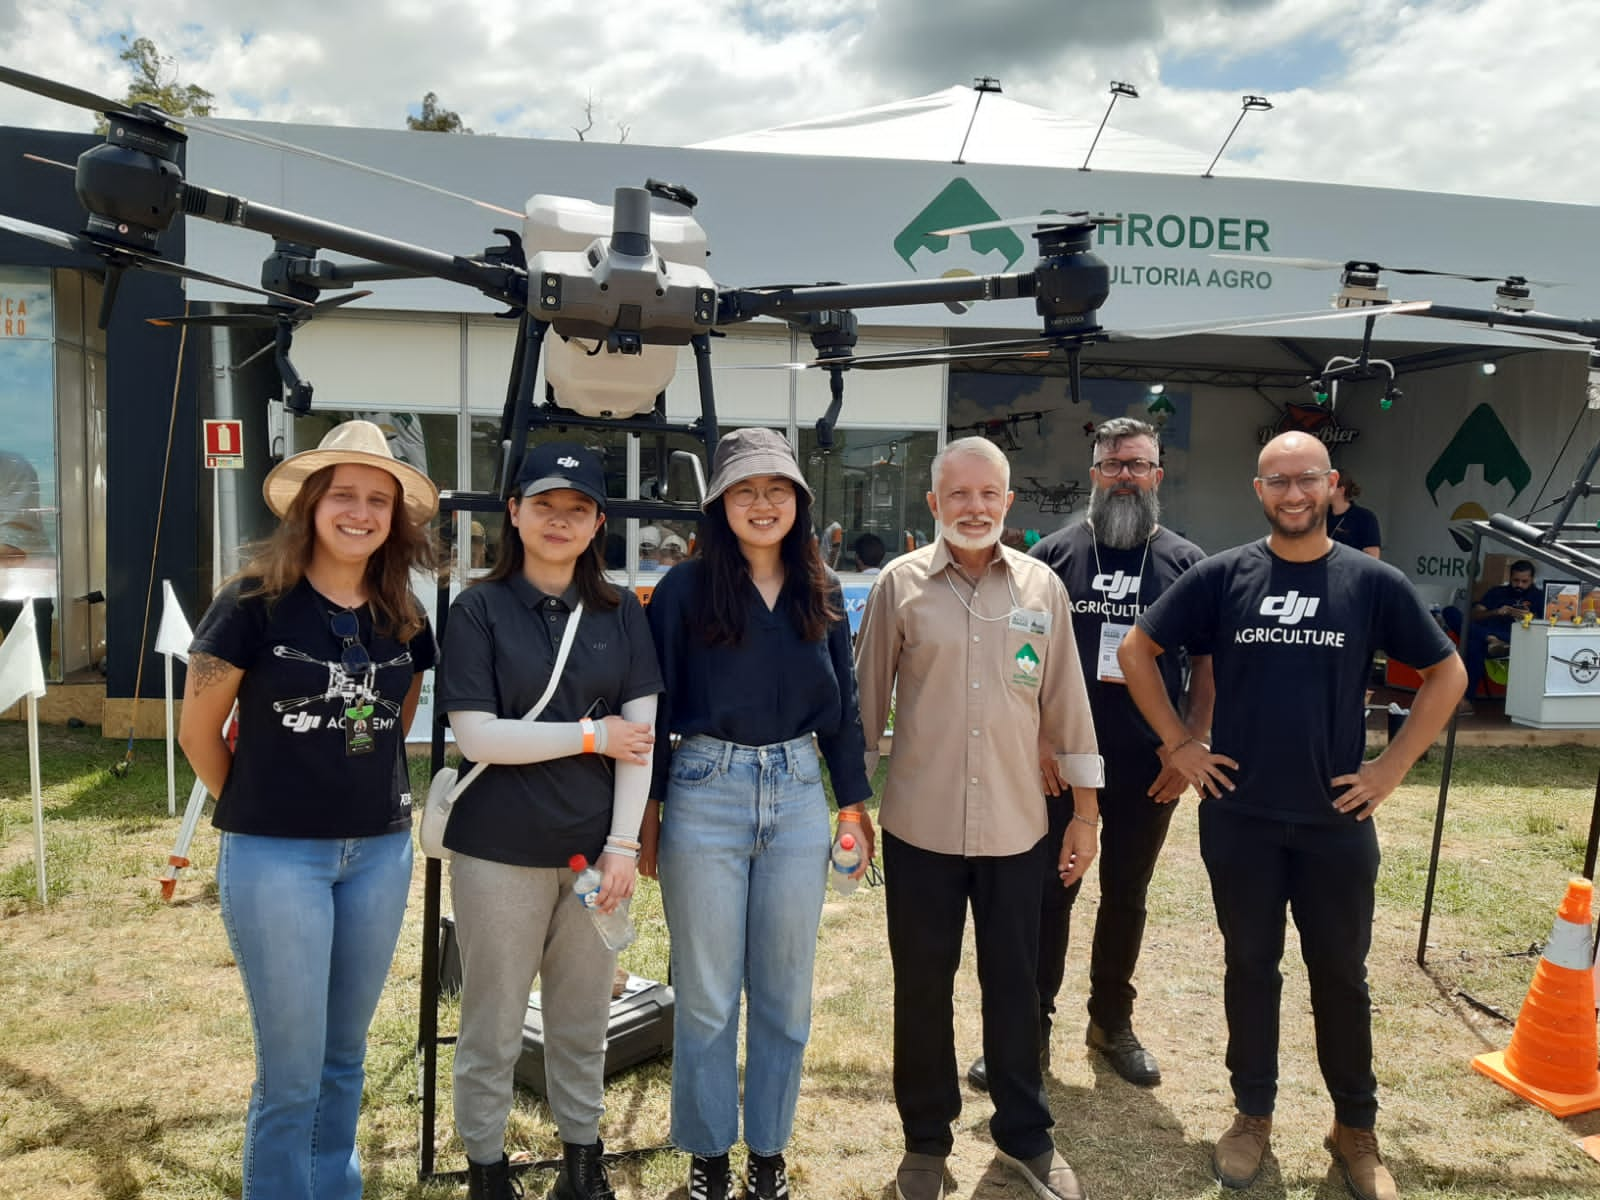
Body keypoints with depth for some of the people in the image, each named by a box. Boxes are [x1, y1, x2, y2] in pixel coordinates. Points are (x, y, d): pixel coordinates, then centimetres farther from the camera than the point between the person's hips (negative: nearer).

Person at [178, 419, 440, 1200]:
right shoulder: (255, 599, -12)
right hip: (276, 856, -4)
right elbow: (198, 730, -3)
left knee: (345, 1054, 18)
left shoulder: (403, 617, 2)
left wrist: (363, 789, 11)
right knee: (291, 1071, 4)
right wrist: (257, 809, 6)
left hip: (381, 851, 5)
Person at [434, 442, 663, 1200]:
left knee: (583, 1020, 16)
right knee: (493, 1024, 12)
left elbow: (640, 735, 0)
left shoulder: (622, 612, 3)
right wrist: (592, 735, -12)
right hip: (500, 850, -2)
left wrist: (623, 844, -6)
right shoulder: (479, 609, -5)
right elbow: (476, 735, -13)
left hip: (594, 847, 3)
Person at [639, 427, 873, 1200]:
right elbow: (653, 704, -4)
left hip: (798, 797, 3)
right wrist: (646, 809, -3)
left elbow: (841, 702, 10)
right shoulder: (686, 588, -6)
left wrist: (854, 798, 11)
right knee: (706, 992, 9)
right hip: (706, 795, -3)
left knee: (785, 990, 13)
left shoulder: (822, 593, 5)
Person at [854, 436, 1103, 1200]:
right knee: (921, 987, 12)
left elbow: (1066, 703, 5)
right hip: (920, 826, -1)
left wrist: (1086, 811, 7)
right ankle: (926, 1139, 32)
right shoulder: (899, 585, -4)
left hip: (1016, 826, 1)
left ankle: (1025, 1135, 35)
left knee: (1015, 984, 14)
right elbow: (866, 700, 0)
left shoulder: (1042, 587, 1)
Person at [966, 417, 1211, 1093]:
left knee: (1125, 896, 15)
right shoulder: (1055, 553, 0)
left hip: (1149, 769, 1)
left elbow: (1207, 665, 5)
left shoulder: (1186, 562, 3)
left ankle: (1112, 1021, 32)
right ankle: (1030, 1026, 19)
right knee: (1048, 893, 5)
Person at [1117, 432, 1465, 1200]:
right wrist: (1178, 744, -2)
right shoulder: (1222, 576, -4)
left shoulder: (1373, 582, -2)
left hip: (1337, 821, 0)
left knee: (1341, 976, 13)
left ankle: (1356, 1129, 31)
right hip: (1239, 817, 0)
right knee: (1250, 968, 13)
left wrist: (1392, 767, 0)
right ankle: (1252, 1114, 30)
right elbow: (1136, 650, 2)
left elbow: (1446, 674, 7)